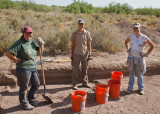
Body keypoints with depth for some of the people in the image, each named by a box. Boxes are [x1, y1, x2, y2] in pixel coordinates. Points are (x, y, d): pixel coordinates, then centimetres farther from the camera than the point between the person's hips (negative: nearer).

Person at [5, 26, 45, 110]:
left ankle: (30, 99, 40)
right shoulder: (20, 43, -16)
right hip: (24, 69, -8)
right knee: (24, 87, 8)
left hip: (32, 68, 8)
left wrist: (41, 44, -5)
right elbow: (8, 53, -21)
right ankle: (24, 103, 28)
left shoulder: (32, 41, 8)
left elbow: (40, 50, 14)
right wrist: (17, 60, -13)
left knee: (36, 84, 18)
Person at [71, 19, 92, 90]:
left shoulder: (87, 33, 0)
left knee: (85, 69, 11)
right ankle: (75, 84, 14)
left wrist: (90, 53, -1)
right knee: (75, 69, 3)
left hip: (85, 54, 1)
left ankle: (85, 82, 25)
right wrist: (72, 54, 4)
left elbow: (89, 44, 3)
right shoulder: (74, 33, -1)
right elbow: (72, 44, 4)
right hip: (77, 54, -1)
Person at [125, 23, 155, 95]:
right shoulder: (131, 36, -4)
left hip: (139, 58, -2)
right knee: (131, 73, 10)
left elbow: (152, 46, -4)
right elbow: (126, 41, 17)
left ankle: (141, 88, 28)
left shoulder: (144, 38, -13)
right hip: (131, 57, 2)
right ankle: (130, 88, 21)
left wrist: (146, 54, -7)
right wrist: (127, 49, 5)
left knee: (139, 74, 10)